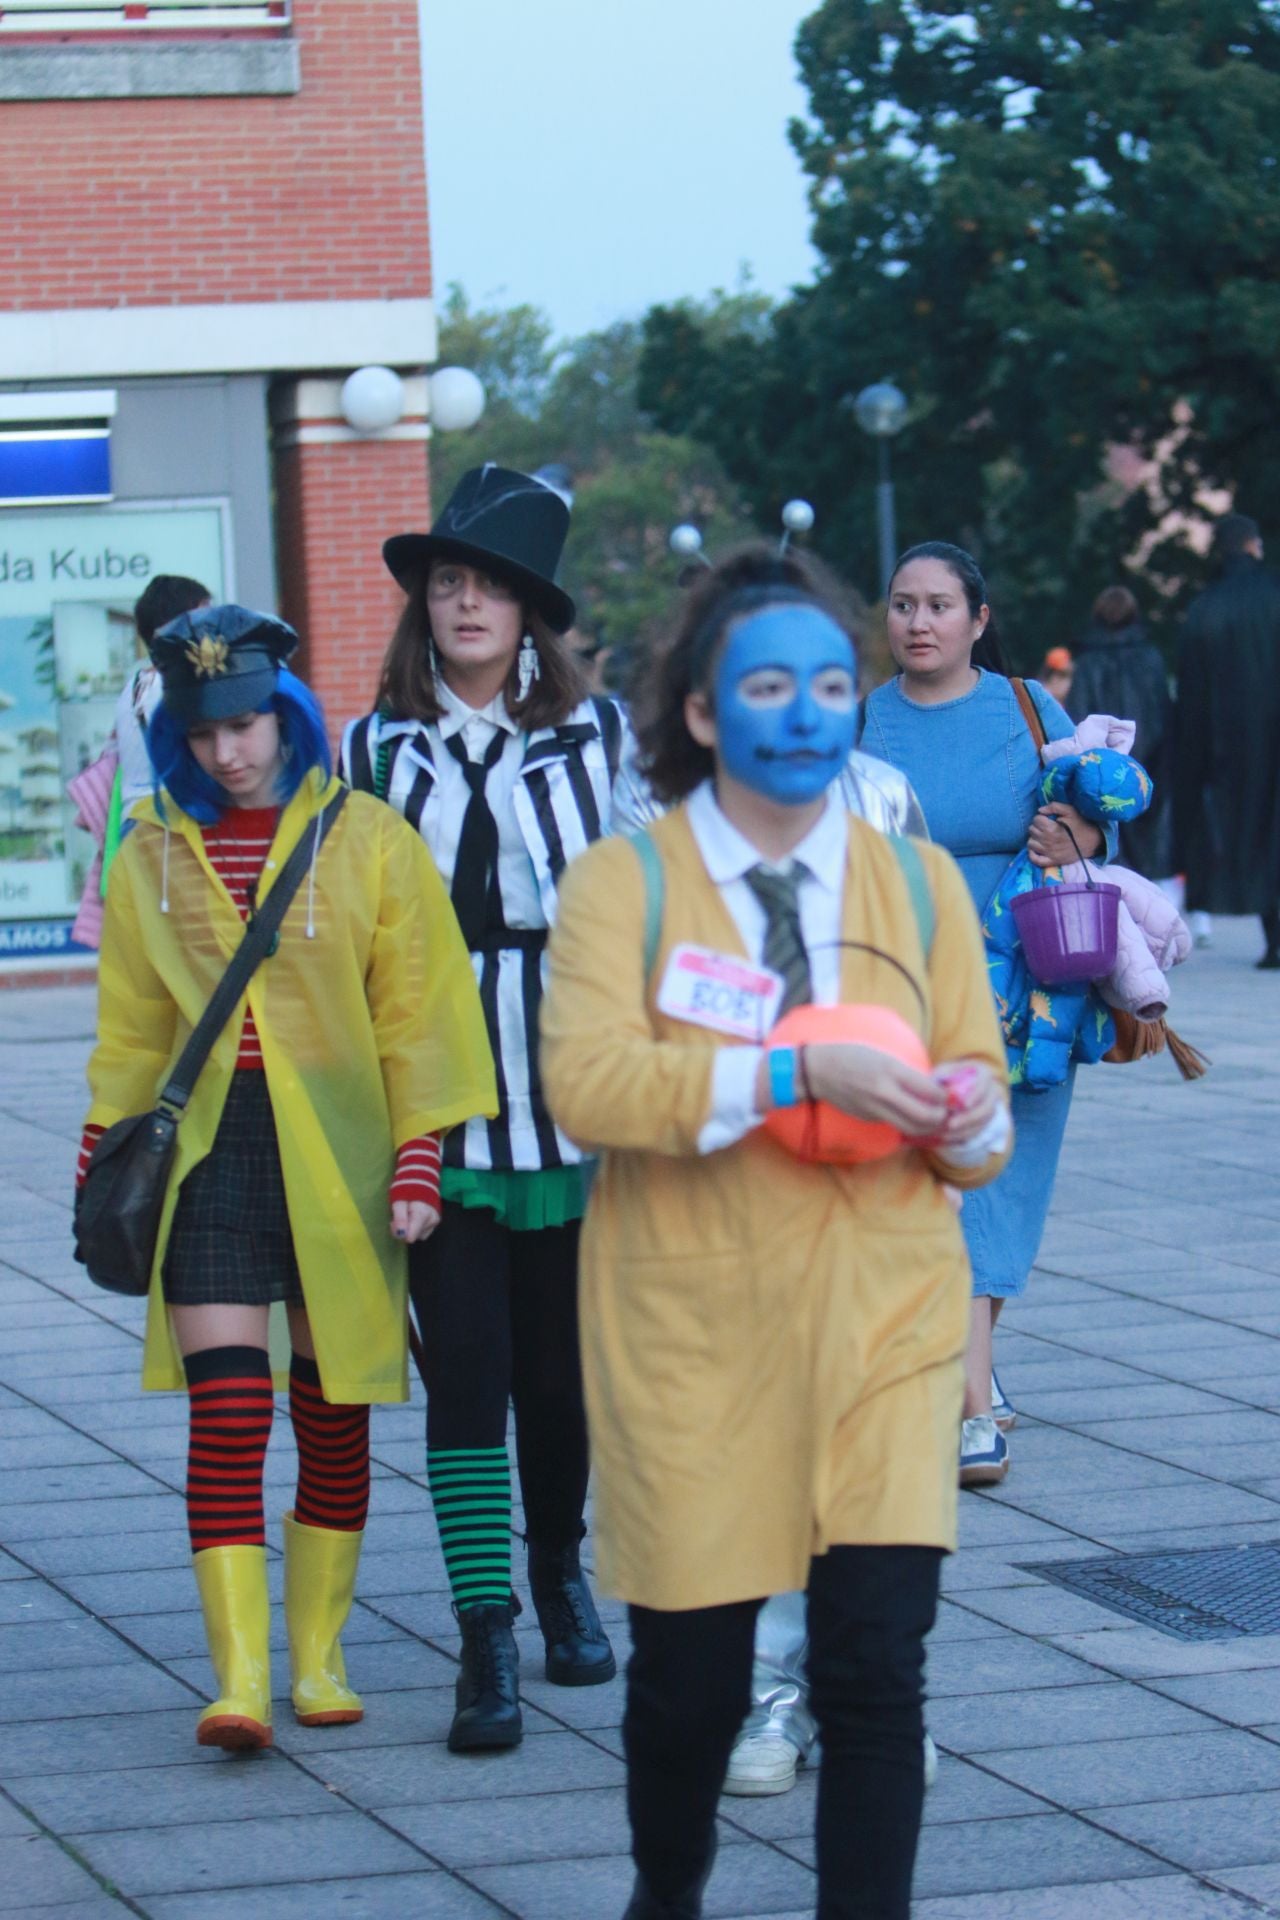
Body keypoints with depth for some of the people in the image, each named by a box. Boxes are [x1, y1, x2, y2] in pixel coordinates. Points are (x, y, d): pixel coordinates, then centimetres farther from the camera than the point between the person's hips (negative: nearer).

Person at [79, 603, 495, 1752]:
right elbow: (130, 1033, 14)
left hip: (335, 1151, 0)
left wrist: (418, 1162, -6)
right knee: (226, 1414, -9)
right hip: (208, 1147, 1)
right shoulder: (153, 857, 7)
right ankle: (240, 1679, -12)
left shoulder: (369, 842, 0)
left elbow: (419, 1016, 1)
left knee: (333, 1417, 7)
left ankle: (320, 1656, 20)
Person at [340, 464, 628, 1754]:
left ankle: (560, 1574, 31)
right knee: (465, 1367, -6)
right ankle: (486, 1638, -6)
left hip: (568, 1092, 0)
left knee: (561, 1365, 9)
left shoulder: (596, 735, 2)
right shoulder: (378, 750, 6)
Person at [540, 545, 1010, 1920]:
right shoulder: (620, 884, -2)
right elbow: (584, 1083, -17)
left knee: (876, 1664, -8)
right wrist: (797, 1074, -26)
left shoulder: (920, 884, 9)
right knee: (689, 1669, 7)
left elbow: (978, 1110, 11)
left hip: (880, 1329, 2)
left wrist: (970, 1119, -14)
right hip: (689, 1333, -2)